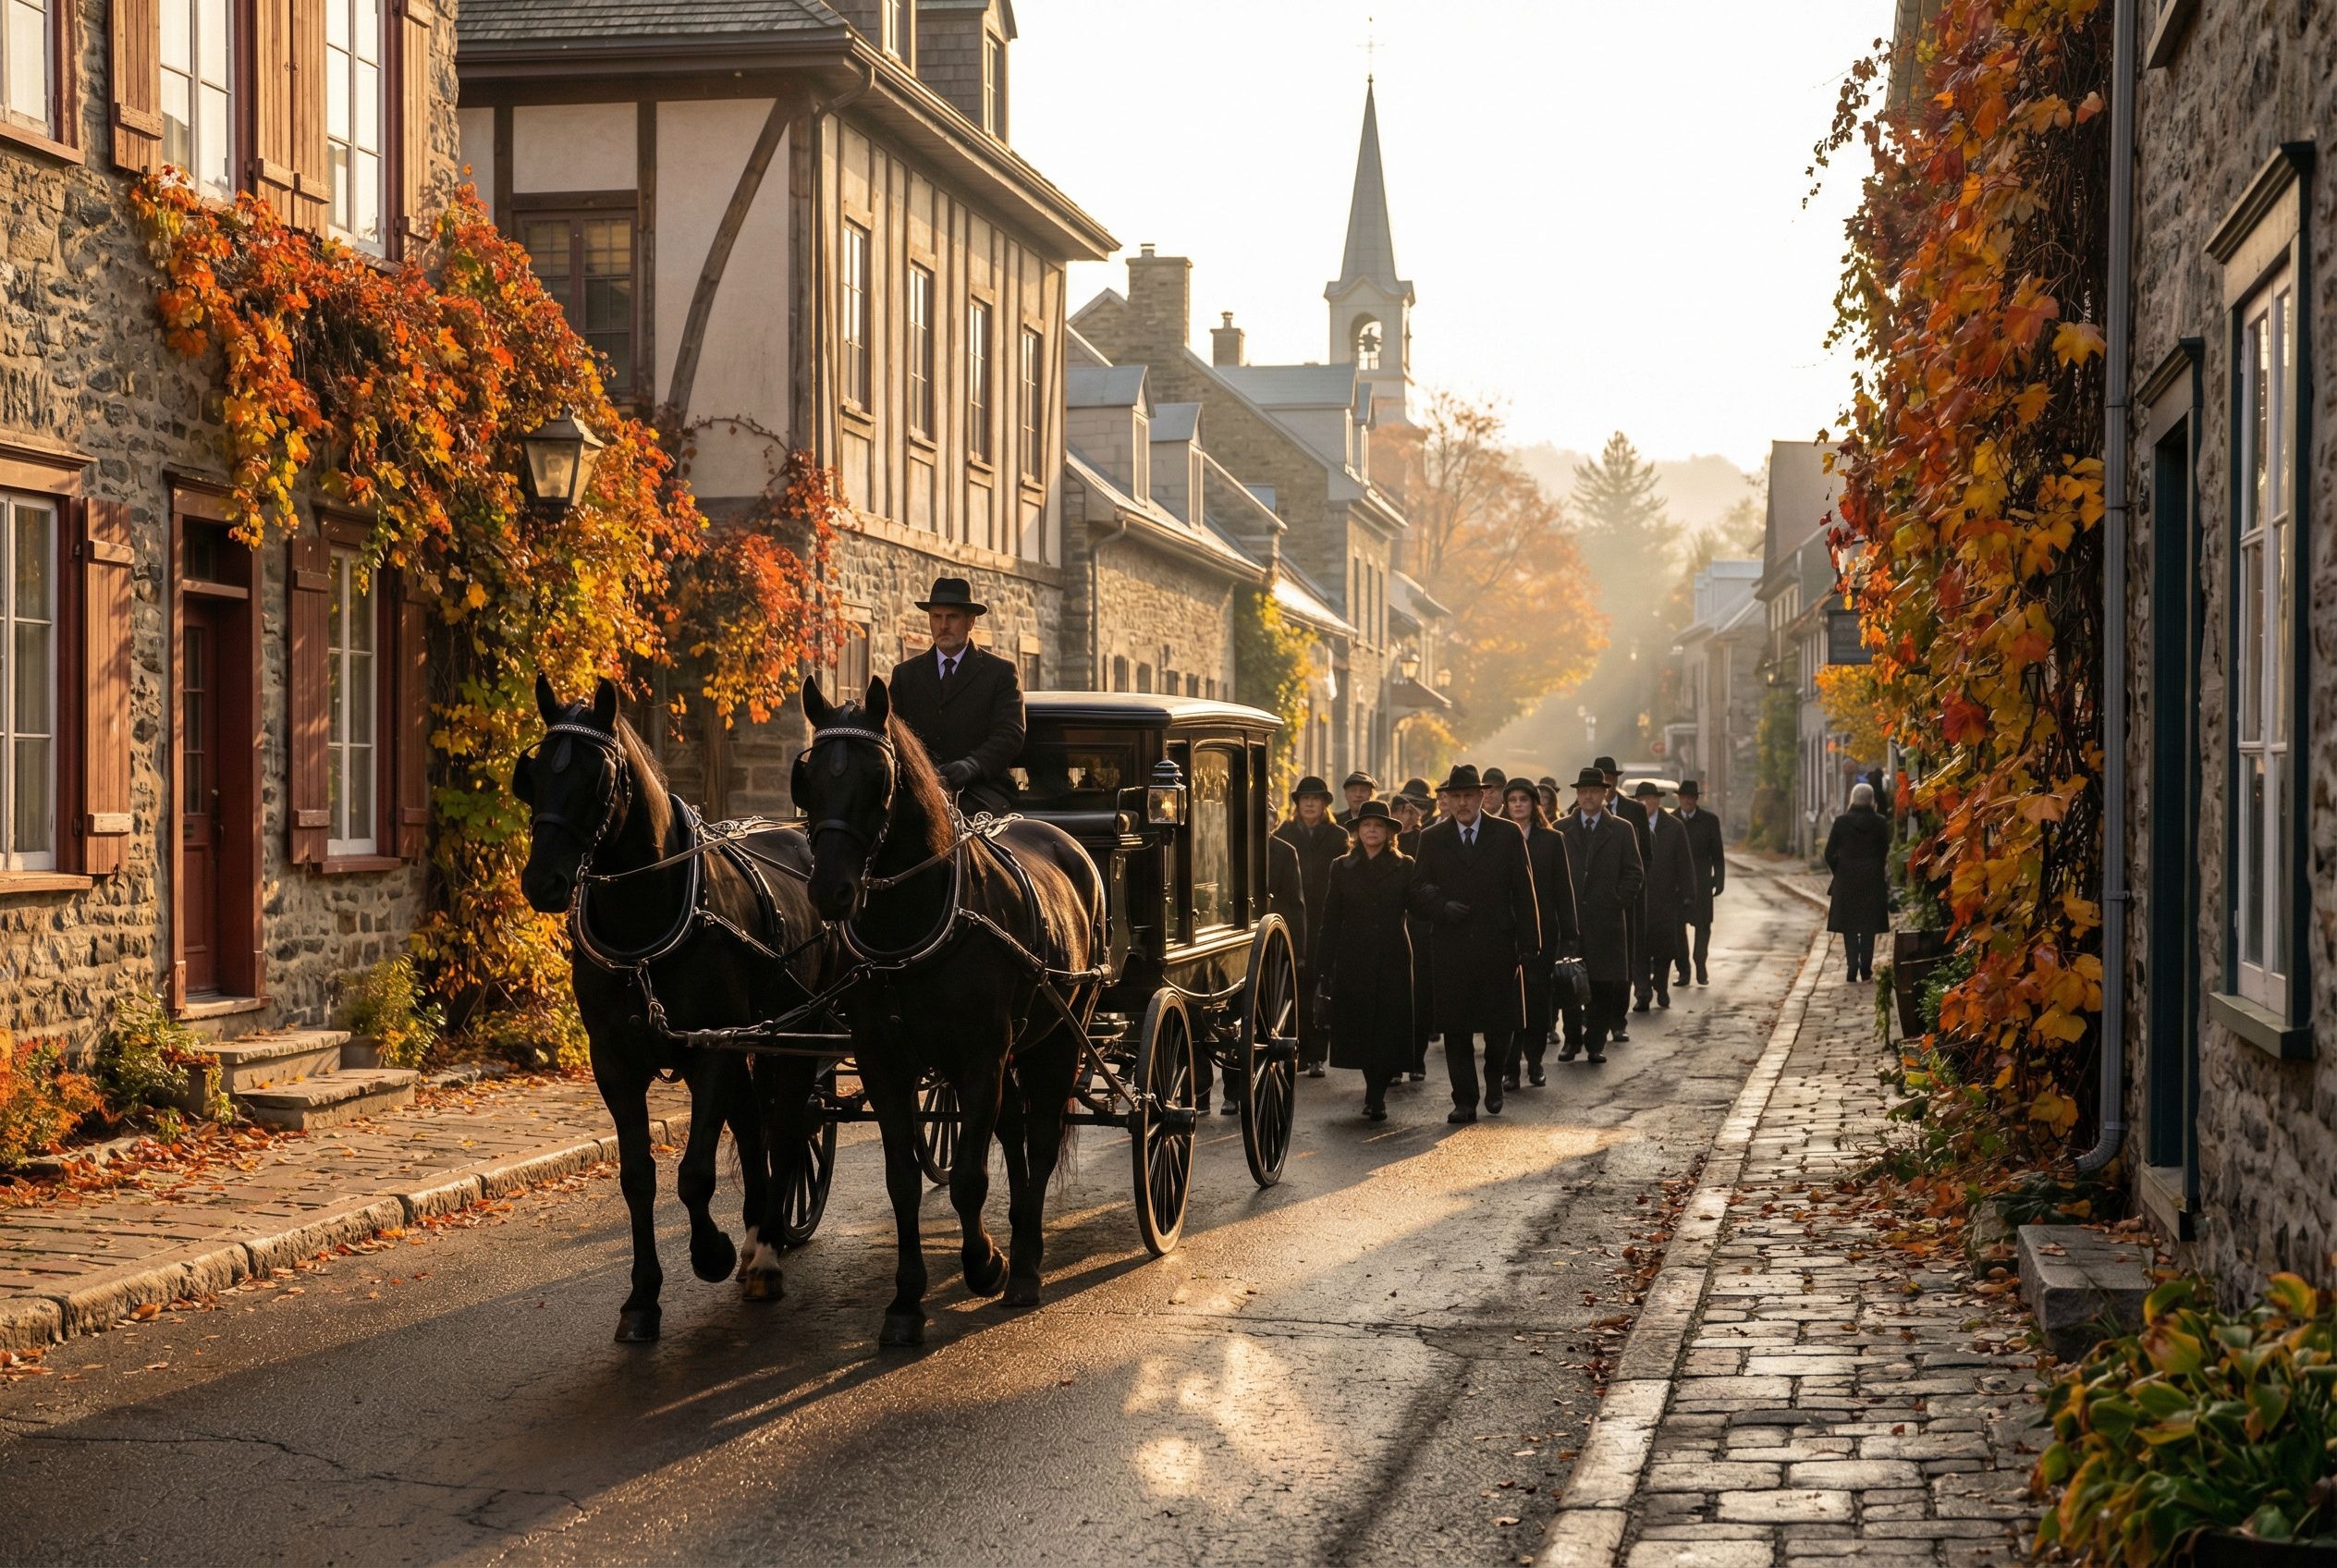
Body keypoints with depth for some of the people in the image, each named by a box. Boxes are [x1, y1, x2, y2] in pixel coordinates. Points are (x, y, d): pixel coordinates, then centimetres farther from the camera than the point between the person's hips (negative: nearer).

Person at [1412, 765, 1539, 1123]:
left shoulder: (1508, 835, 3)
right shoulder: (1431, 839, 7)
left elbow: (1524, 892, 2)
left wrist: (1528, 943, -3)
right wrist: (1443, 907, -13)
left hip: (1498, 945, -1)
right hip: (1450, 947, 1)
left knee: (1500, 1022, 5)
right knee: (1455, 1027, 0)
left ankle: (1494, 1080, 31)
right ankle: (1464, 1100, 8)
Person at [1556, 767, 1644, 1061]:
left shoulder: (1622, 830, 7)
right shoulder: (1560, 830, 10)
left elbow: (1634, 873, 6)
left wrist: (1619, 902, -4)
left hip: (1606, 919, -1)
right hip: (1569, 918, 1)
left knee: (1603, 985, 0)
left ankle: (1596, 1042, 8)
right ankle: (1571, 1040, 9)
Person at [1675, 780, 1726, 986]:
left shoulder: (1710, 820, 5)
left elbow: (1718, 854, 6)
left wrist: (1719, 881, 0)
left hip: (1701, 882, 0)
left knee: (1702, 926, 1)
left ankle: (1700, 967, 14)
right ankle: (1683, 970, 4)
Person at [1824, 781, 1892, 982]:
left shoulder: (1842, 822, -5)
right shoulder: (1880, 823, -5)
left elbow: (1830, 853, -3)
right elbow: (1884, 852, 0)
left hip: (1846, 880, 0)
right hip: (1872, 880, 0)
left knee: (1849, 927, 6)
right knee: (1869, 926, 9)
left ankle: (1853, 967, -5)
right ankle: (1866, 969, 6)